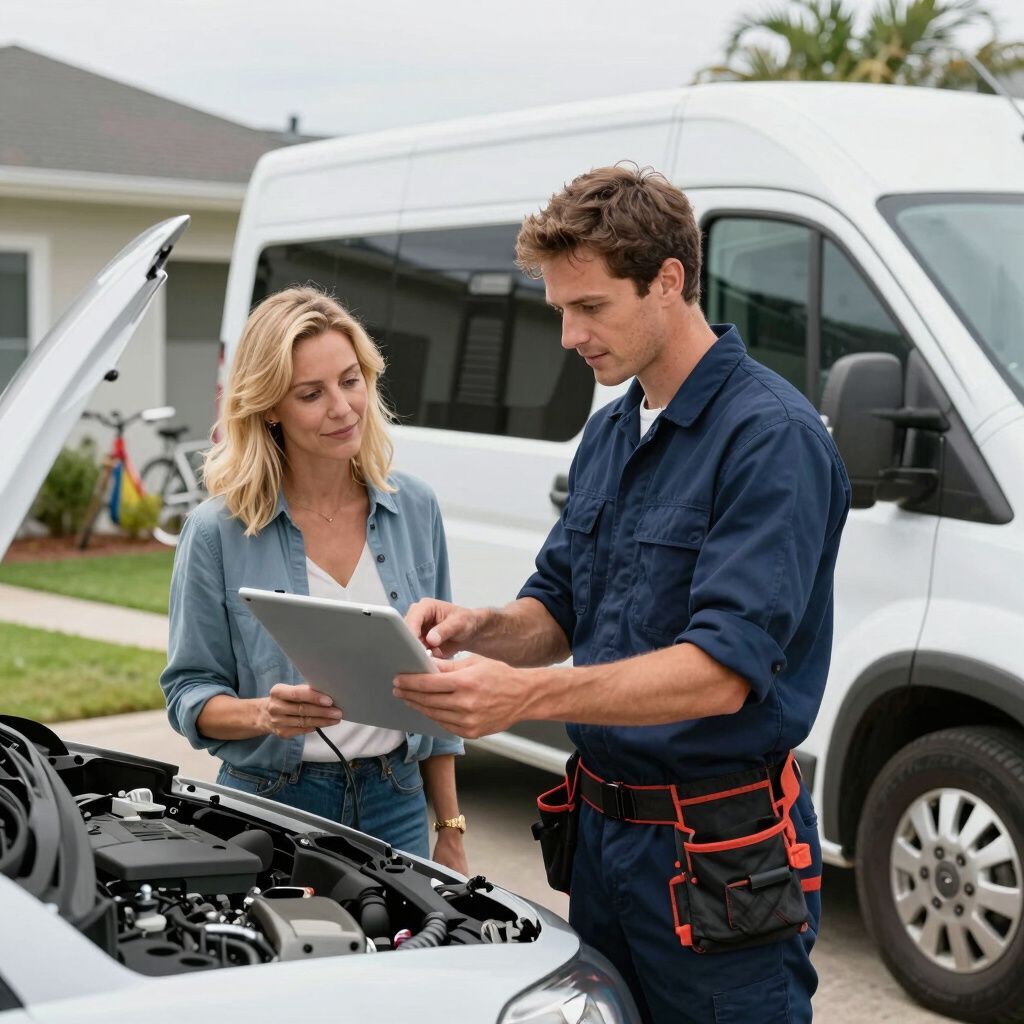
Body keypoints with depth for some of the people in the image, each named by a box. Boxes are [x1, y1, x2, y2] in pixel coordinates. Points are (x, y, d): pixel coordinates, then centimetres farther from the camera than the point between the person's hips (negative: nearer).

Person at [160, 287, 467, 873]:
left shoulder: (416, 510, 2)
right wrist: (263, 713, -25)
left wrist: (450, 831, 6)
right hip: (272, 805, -3)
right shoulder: (219, 533, -9)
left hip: (395, 804, 3)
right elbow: (189, 692, -3)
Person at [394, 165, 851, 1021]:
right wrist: (480, 630, -6)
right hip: (602, 826, 8)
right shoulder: (609, 435, 11)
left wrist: (528, 695, -34)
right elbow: (559, 610, 16)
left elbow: (724, 674, -26)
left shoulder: (771, 436, -18)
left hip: (719, 855, -8)